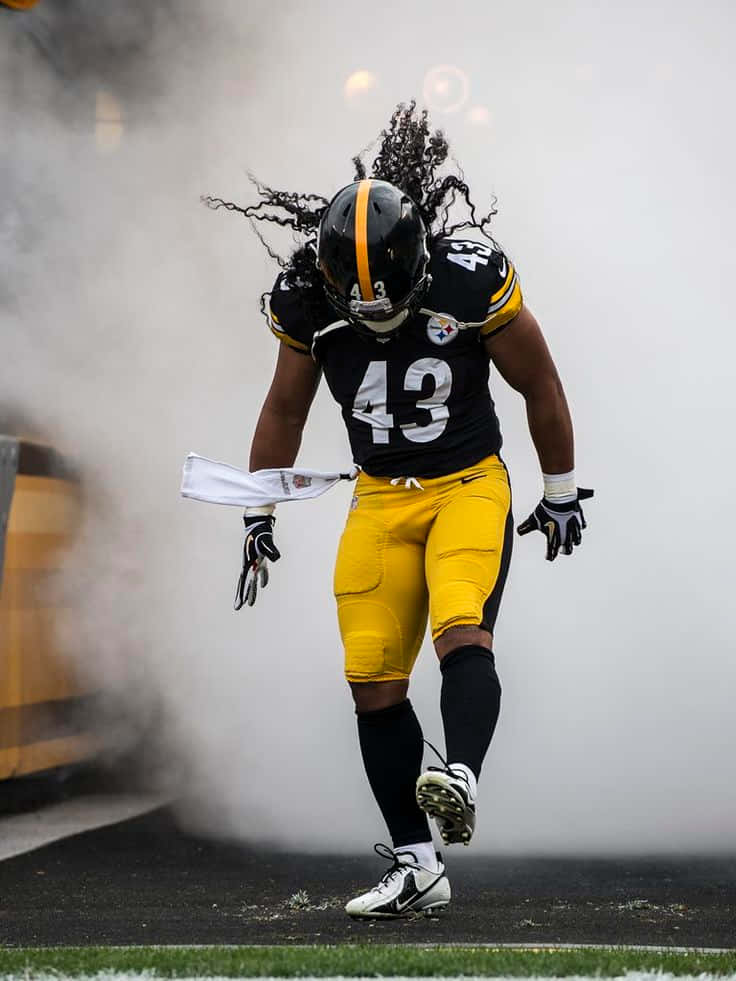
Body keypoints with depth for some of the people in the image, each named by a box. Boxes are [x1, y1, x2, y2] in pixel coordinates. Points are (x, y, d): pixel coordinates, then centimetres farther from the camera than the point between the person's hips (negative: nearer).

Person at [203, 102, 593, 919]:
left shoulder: (471, 283, -18)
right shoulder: (309, 302, -9)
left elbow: (539, 386, -3)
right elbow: (284, 410, 9)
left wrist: (562, 494, 5)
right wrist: (258, 515, 11)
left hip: (470, 486, -3)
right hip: (380, 499, 3)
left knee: (462, 634, -29)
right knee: (373, 683, -2)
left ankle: (460, 779, -48)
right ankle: (416, 866, 6)